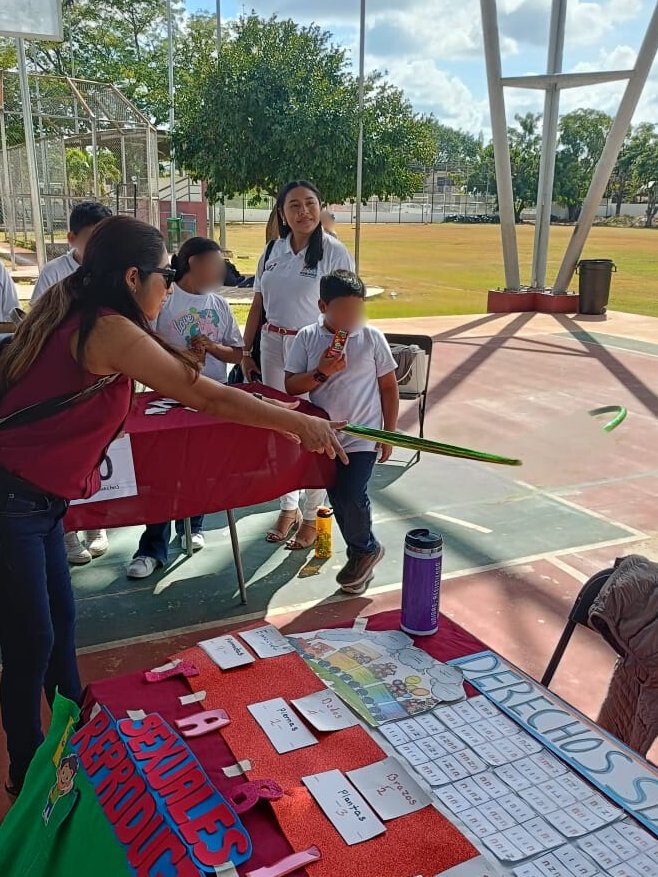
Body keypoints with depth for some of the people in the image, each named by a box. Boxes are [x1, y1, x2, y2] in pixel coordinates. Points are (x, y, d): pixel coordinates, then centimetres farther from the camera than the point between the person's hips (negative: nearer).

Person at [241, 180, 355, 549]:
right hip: (272, 345, 5)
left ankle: (311, 517, 15)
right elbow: (258, 305, 13)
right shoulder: (273, 251, 8)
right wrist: (246, 352, 11)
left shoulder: (334, 252, -7)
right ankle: (289, 507, 27)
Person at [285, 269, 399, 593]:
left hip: (362, 437, -3)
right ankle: (362, 553, 32)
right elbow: (291, 386, -5)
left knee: (352, 496, -12)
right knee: (337, 497, 10)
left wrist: (389, 433, 0)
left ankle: (363, 549, 17)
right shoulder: (307, 338, -5)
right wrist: (321, 372, -21)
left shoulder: (372, 338, -8)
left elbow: (388, 387, 0)